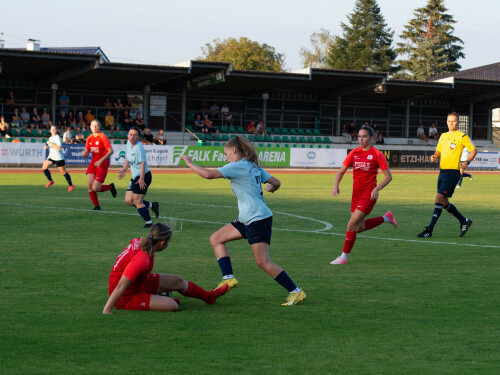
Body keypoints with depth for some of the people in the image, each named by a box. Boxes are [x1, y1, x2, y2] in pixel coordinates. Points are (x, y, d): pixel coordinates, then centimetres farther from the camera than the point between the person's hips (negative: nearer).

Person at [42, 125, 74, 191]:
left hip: (59, 158, -7)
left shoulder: (57, 138, -13)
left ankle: (70, 185, 14)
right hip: (51, 157, 7)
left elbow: (59, 148, -25)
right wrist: (47, 147, 8)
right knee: (44, 167, -10)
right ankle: (50, 181, 6)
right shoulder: (50, 138, 12)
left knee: (63, 172, 0)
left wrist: (51, 144, -24)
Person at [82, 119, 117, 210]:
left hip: (103, 164, -6)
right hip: (93, 163, 6)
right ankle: (97, 206, 8)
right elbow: (87, 152, 15)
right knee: (89, 186, -8)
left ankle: (110, 187, 17)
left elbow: (111, 151, -17)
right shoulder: (89, 138, 8)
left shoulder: (103, 137, -11)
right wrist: (85, 153, -10)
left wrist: (101, 160, -25)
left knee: (95, 188, -13)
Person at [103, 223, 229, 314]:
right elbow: (121, 287, -35)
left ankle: (209, 296, 41)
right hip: (127, 298, -10)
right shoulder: (141, 260, -35)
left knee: (177, 281, 17)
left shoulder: (140, 242, -8)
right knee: (173, 306, -24)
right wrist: (106, 311, -35)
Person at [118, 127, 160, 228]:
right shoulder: (128, 144, 9)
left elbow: (143, 163, -25)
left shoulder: (139, 147, -19)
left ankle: (149, 223, 7)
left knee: (137, 202, -5)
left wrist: (141, 178, -30)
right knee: (128, 200, 6)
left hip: (143, 176, -9)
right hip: (135, 177, 9)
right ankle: (152, 205, 20)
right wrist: (124, 170, 13)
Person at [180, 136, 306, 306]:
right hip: (247, 220, 10)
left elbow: (208, 174, -18)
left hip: (259, 220, -10)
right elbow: (276, 183, 16)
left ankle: (296, 292, -6)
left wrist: (189, 163, -4)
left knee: (263, 262, -11)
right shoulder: (254, 167, 13)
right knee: (216, 239, 10)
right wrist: (270, 188, 40)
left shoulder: (237, 166, -12)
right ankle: (228, 278, 4)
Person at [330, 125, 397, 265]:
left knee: (352, 225, -13)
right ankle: (386, 218, 33)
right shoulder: (354, 153, 6)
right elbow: (341, 171, 8)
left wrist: (377, 189, -21)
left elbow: (388, 176, -6)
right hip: (356, 192, 7)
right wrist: (336, 185, -10)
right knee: (359, 228, 12)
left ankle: (344, 257, -1)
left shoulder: (377, 154, -8)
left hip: (369, 194, -7)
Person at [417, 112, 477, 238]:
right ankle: (464, 221, 30)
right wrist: (434, 156, 3)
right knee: (444, 203, 10)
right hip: (442, 171, 8)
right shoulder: (443, 136, 16)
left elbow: (473, 150, 1)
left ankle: (429, 230, -15)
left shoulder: (462, 137, -3)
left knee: (439, 198, -16)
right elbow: (438, 150, 26)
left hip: (453, 172, -8)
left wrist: (467, 162, -15)